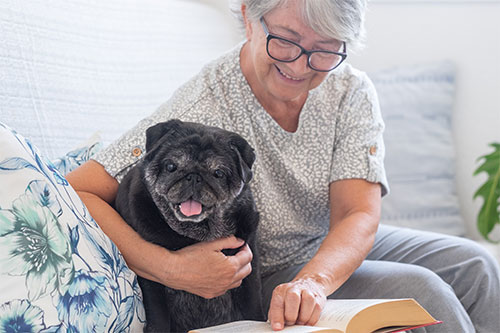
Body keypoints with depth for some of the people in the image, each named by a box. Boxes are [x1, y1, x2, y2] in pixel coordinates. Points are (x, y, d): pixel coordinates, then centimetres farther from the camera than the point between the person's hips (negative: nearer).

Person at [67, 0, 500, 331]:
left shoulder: (351, 93, -13)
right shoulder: (200, 111, -28)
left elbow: (359, 215, -21)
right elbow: (75, 193, -30)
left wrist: (313, 280, -42)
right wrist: (170, 268, -43)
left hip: (340, 247, 6)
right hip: (264, 275, -6)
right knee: (417, 290, -21)